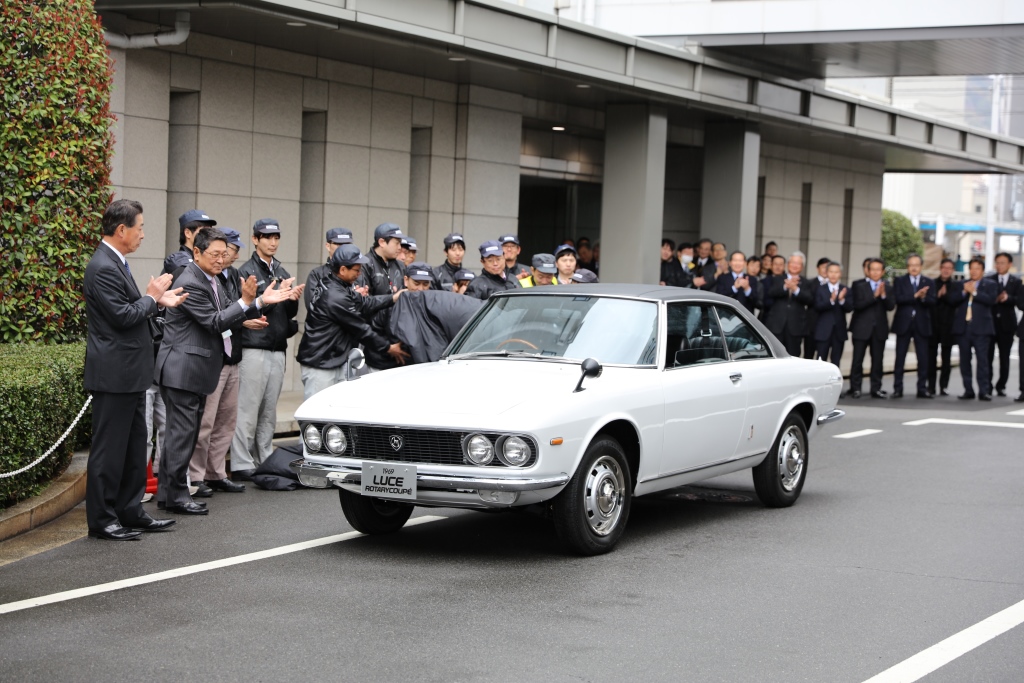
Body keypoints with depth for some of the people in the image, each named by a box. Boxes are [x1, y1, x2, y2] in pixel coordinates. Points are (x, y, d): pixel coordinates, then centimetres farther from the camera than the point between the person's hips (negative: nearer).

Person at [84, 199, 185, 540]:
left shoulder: (116, 263, 14)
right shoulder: (103, 268, -18)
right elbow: (123, 316, -22)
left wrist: (158, 300, 6)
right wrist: (151, 297, -9)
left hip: (130, 373, 10)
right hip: (114, 373, -10)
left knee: (134, 446, 15)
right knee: (109, 448, -3)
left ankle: (130, 511, 22)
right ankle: (101, 519, 4)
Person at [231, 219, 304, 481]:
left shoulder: (282, 272, 17)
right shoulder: (247, 271, -5)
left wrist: (294, 299, -3)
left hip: (277, 348, 7)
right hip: (254, 348, -7)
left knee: (269, 411, 10)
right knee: (248, 410, -6)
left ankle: (264, 460, 16)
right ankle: (242, 464, -2)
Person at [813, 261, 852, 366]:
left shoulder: (845, 290, 4)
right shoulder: (820, 289, 1)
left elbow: (849, 308, -7)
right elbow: (818, 306, -14)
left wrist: (842, 300, -27)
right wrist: (831, 300, -29)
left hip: (839, 330, 2)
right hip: (824, 330, -2)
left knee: (836, 361, 8)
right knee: (821, 361, 1)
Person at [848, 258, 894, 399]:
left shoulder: (886, 286, 9)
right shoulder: (858, 285, -1)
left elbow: (891, 306, -1)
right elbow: (857, 304, -14)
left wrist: (884, 295, -19)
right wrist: (874, 296, -21)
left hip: (879, 329, 3)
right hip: (861, 328, -3)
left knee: (877, 360, 4)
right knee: (857, 360, -2)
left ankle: (876, 389, 9)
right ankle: (855, 388, 4)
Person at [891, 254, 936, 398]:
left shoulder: (929, 282, 9)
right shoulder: (899, 281, 5)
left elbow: (932, 302, -2)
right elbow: (898, 299, -11)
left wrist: (923, 297, -22)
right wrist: (915, 296, -19)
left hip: (921, 324, 1)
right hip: (903, 323, -1)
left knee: (923, 358, 1)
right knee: (900, 358, 1)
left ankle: (922, 389, 7)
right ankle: (897, 389, 5)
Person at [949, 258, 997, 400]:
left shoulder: (990, 285, 8)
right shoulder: (960, 285, 17)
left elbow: (991, 299, -9)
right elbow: (951, 299, 2)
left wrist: (974, 292, -12)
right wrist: (964, 291, -12)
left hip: (981, 328, -4)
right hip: (963, 327, 4)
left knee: (982, 359, -9)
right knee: (964, 360, 4)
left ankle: (984, 391, -9)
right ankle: (968, 390, 9)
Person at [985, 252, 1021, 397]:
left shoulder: (1016, 281, 6)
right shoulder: (988, 280, 5)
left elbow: (1018, 300, -4)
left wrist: (1007, 298, -21)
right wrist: (994, 299, -19)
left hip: (1006, 323, 1)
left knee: (1004, 357, 6)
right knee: (987, 356, -4)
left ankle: (1001, 386, 14)